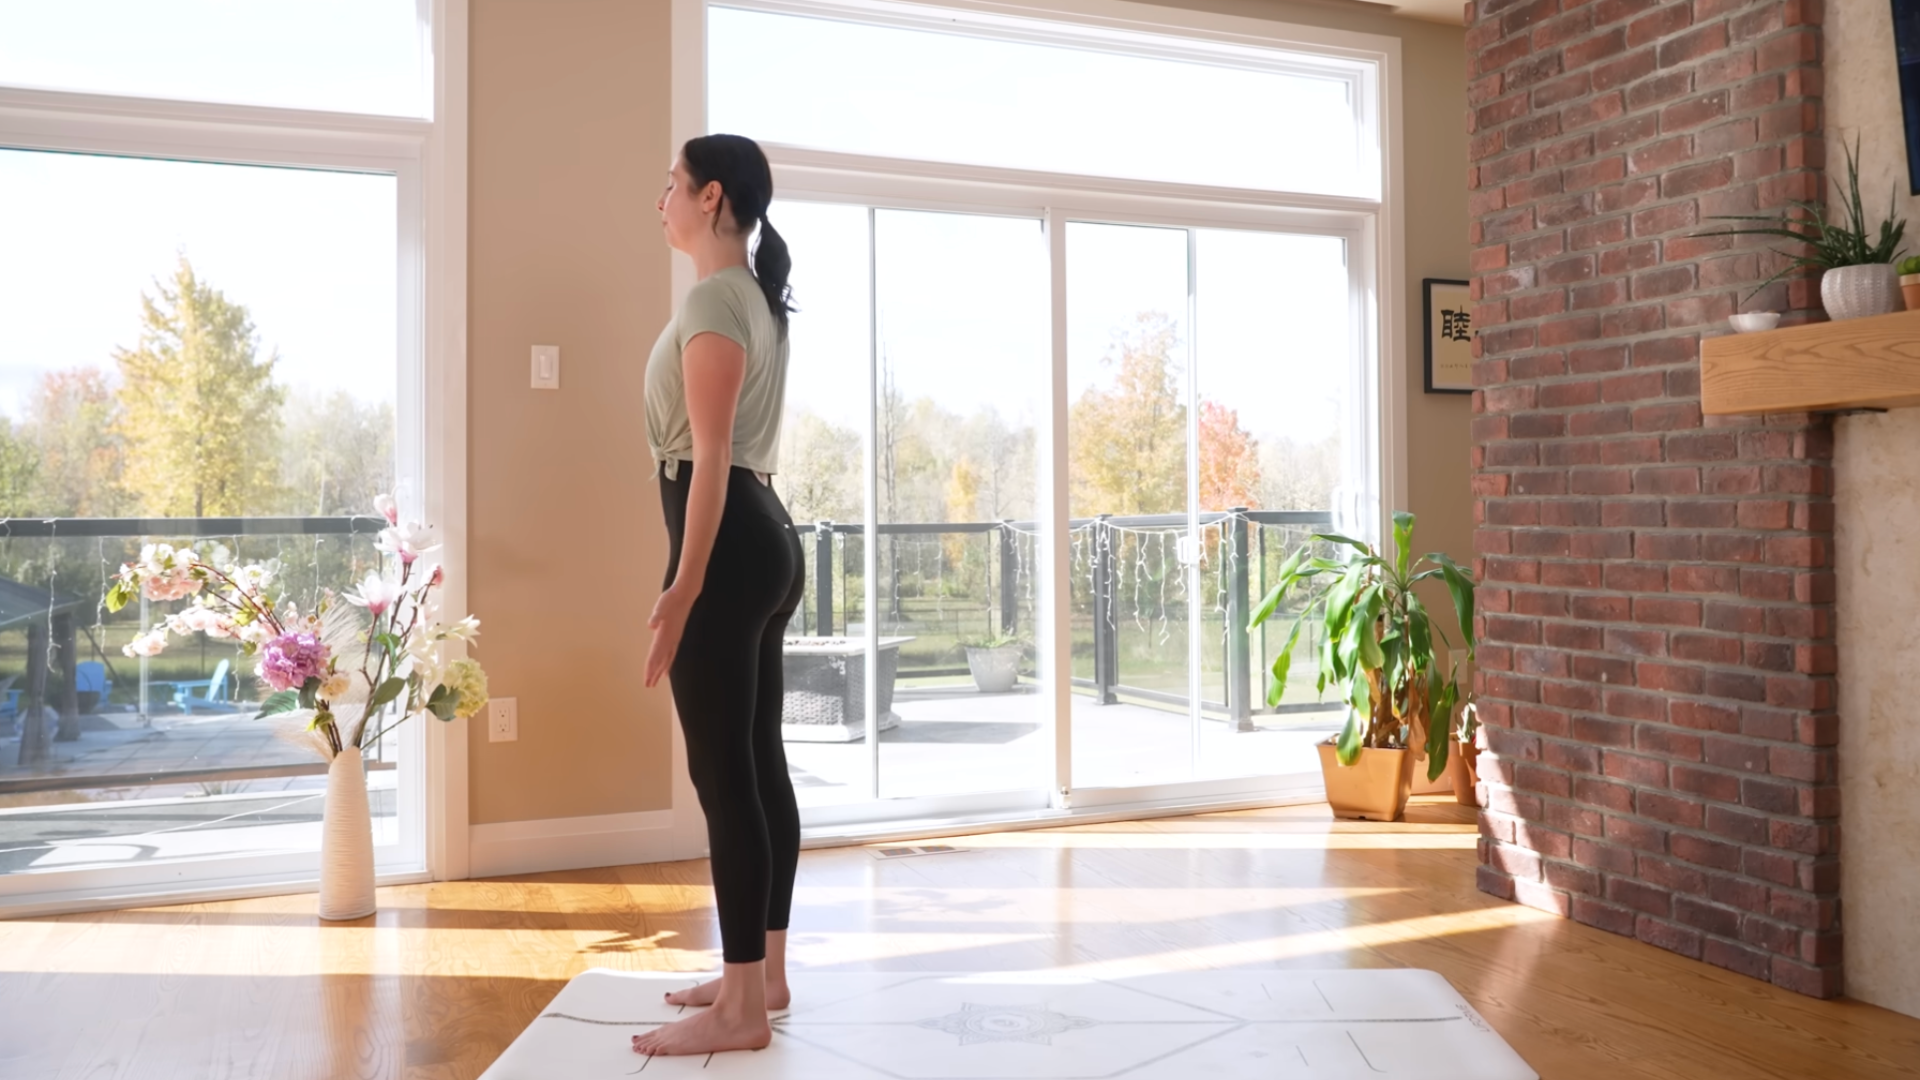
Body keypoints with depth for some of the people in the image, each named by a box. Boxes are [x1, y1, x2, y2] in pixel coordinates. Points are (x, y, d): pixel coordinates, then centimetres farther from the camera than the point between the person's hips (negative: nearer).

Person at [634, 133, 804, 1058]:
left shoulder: (712, 297, -11)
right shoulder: (758, 298, 19)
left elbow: (711, 456, -18)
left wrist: (681, 589, -21)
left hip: (727, 542, -10)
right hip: (770, 536, 10)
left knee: (721, 773, -6)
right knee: (759, 762, 12)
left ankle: (742, 1007, 1)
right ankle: (763, 974, 22)